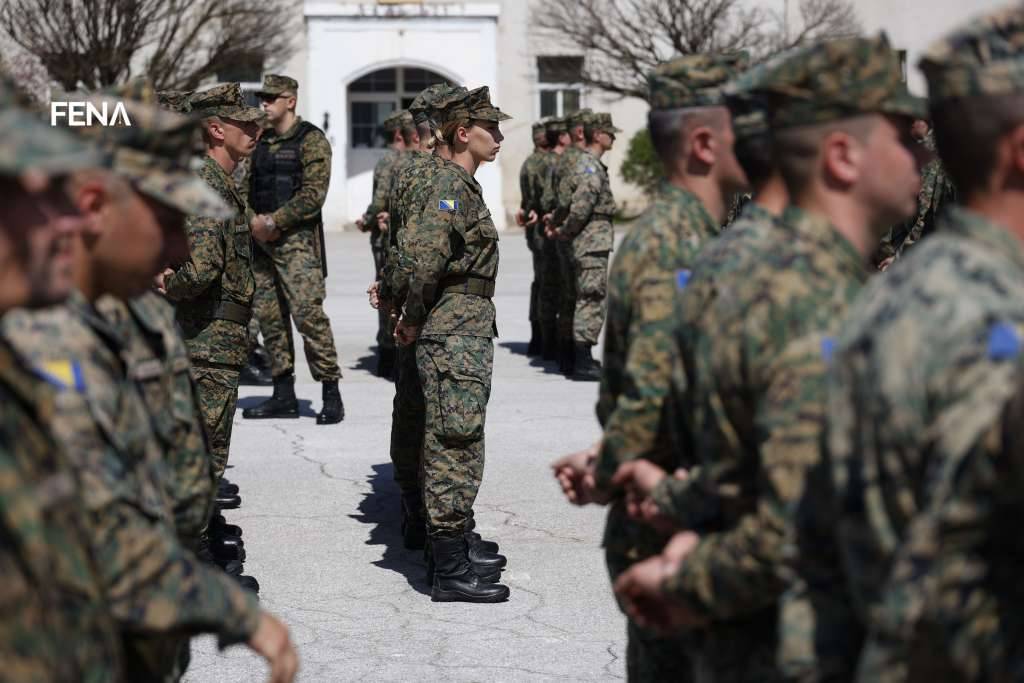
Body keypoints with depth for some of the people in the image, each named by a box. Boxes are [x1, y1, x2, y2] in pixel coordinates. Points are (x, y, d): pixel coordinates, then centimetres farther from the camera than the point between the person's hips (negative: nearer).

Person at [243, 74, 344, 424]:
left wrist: (274, 221, -16)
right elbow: (247, 187, 16)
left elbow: (313, 194, -13)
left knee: (308, 313, -14)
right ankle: (283, 395, 14)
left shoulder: (311, 140, -4)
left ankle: (331, 395, -10)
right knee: (268, 315, 7)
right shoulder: (260, 143, 17)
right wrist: (254, 221, -3)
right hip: (262, 238, 7)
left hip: (297, 239, -7)